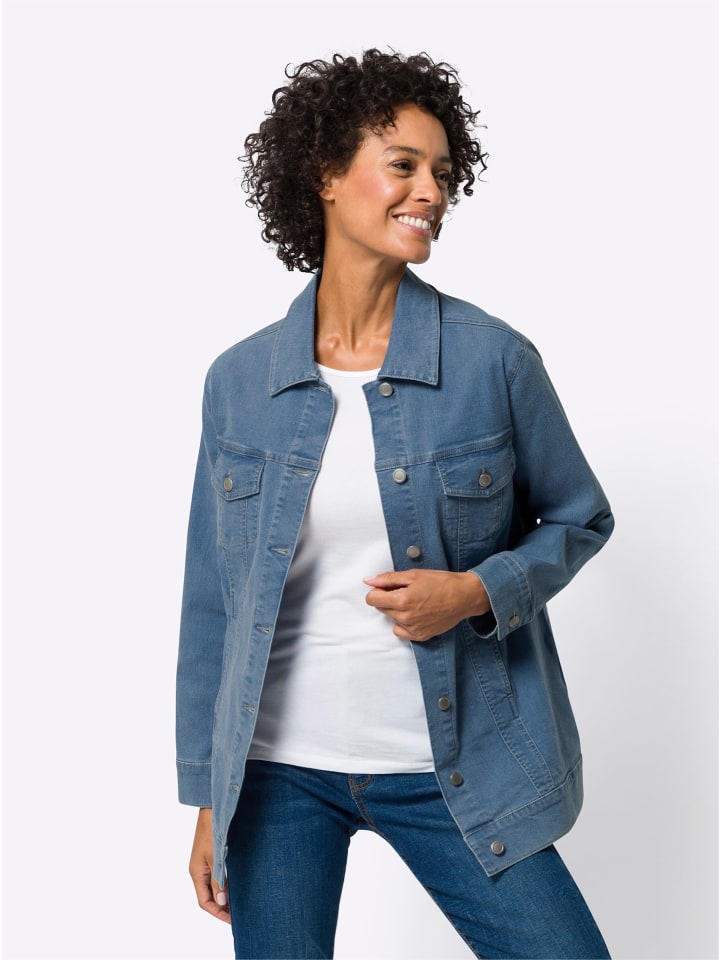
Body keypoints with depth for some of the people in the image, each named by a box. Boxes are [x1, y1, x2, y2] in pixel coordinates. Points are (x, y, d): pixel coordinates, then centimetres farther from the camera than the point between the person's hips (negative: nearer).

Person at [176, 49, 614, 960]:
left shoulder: (493, 359, -6)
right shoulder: (239, 380, -1)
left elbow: (579, 518, 7)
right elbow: (212, 602, 5)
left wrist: (479, 592, -14)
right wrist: (208, 797, 6)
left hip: (449, 770, -1)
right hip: (276, 770, 1)